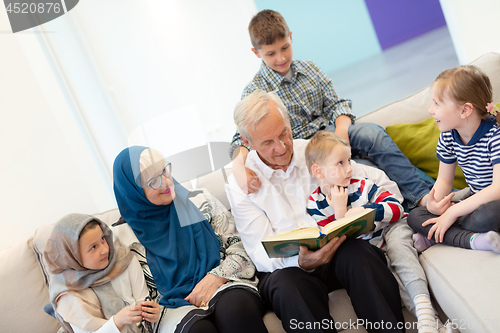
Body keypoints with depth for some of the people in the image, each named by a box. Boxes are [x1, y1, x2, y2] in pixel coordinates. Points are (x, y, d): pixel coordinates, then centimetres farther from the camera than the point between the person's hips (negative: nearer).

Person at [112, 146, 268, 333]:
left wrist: (215, 277, -11)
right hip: (175, 306, -1)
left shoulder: (199, 202, 9)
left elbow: (239, 246, 6)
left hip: (223, 287, 2)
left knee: (236, 307, -35)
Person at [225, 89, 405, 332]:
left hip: (337, 251, 2)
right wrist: (303, 261, -26)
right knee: (287, 287, -36)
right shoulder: (238, 184, -1)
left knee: (358, 254, -32)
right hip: (286, 267, -2)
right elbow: (261, 253, -6)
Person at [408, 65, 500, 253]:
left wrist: (452, 212, -31)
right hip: (476, 202, 7)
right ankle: (472, 239, -23)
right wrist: (434, 204, -19)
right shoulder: (448, 137, -2)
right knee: (415, 217, -8)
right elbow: (444, 180, 5)